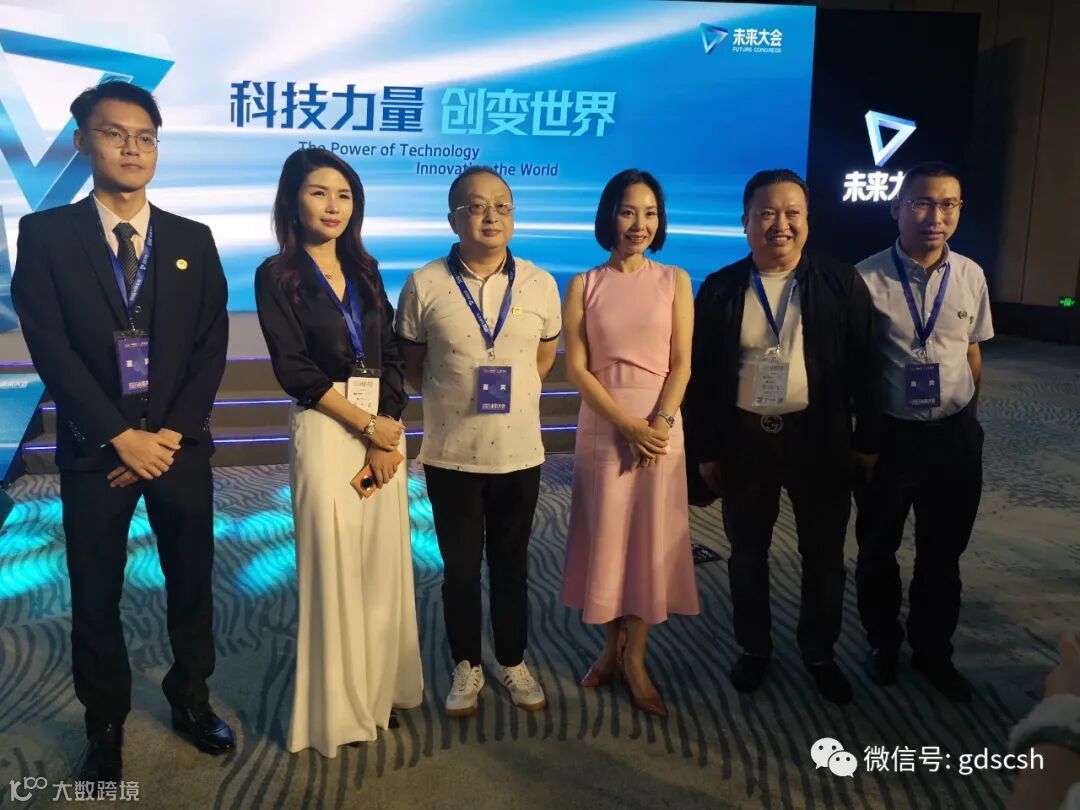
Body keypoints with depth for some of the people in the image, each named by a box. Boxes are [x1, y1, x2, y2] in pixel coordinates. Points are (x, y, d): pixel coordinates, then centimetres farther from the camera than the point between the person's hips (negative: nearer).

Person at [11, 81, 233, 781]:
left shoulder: (193, 240, 5)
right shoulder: (45, 234, -1)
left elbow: (212, 348, 0)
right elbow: (51, 349, -8)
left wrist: (169, 434, -10)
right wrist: (120, 437, -14)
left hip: (180, 447, 2)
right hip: (94, 450, -1)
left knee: (192, 585, 12)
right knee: (96, 598, 10)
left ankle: (192, 700, 33)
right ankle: (106, 725, 30)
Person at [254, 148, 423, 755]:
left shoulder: (366, 271, 12)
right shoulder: (278, 275, -1)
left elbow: (393, 357, 6)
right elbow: (294, 368, -10)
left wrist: (391, 437, -6)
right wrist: (367, 425, -11)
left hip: (386, 427, 5)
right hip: (327, 429, -4)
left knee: (385, 561, 8)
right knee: (335, 565, 2)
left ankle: (381, 689, 26)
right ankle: (339, 706, 19)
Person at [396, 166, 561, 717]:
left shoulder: (540, 285, -2)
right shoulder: (424, 285, -8)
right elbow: (410, 364, 4)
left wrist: (514, 396, 9)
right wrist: (450, 397, 2)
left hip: (519, 453, 1)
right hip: (450, 454, -1)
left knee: (511, 565, 15)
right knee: (460, 567, 12)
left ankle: (514, 663, 34)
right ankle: (466, 666, 31)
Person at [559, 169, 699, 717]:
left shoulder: (675, 280, 4)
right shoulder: (584, 285, 2)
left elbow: (681, 362, 0)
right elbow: (576, 368, -4)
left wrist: (658, 422, -13)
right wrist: (627, 424, -12)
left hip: (661, 426, 1)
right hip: (602, 426, 0)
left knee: (651, 539, 4)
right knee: (605, 537, 6)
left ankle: (635, 657, 16)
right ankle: (610, 645, 24)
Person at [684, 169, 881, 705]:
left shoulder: (842, 284, -2)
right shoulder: (719, 290, -1)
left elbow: (864, 366, 0)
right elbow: (701, 374, 1)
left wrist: (868, 440, -1)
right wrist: (706, 449, 0)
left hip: (819, 438, 0)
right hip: (744, 439, 1)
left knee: (824, 555, 13)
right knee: (747, 554, 14)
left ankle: (819, 652, 35)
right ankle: (754, 649, 34)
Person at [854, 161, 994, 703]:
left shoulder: (971, 277, -3)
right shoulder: (867, 279, -15)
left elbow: (972, 354, 9)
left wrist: (965, 421, 12)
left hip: (955, 435, 3)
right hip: (888, 433, -3)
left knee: (943, 554, 18)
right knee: (878, 549, 17)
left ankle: (933, 651, 40)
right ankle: (883, 642, 41)